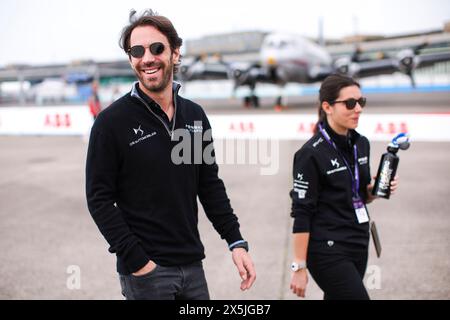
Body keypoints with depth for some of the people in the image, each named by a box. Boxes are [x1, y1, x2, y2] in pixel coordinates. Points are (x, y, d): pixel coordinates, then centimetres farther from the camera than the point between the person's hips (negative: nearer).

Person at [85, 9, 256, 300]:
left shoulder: (195, 116, 6)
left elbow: (210, 186, 11)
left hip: (192, 265, 5)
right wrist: (136, 260, -15)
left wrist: (236, 242, 3)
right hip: (144, 269, -5)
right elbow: (99, 199, -10)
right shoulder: (112, 121, -9)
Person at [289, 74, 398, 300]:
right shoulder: (312, 154, -15)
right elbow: (301, 213, -15)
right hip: (328, 250, -7)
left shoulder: (361, 144, 7)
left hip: (358, 246, 7)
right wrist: (299, 267, -15)